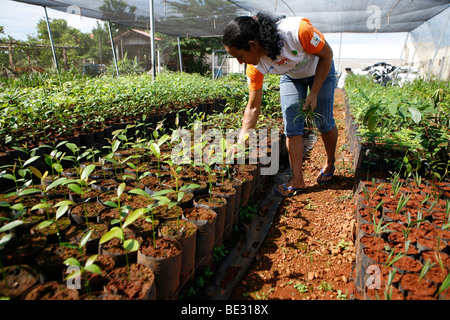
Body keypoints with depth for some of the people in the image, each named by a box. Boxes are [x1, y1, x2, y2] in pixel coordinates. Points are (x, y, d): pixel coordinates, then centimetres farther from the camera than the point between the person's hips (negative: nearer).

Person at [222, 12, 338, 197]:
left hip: (320, 70, -2)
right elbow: (253, 107, -18)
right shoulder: (255, 67, -27)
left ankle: (330, 164, 27)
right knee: (291, 127, -8)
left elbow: (327, 55, -22)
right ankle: (297, 180, 2)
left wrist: (314, 93, -23)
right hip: (291, 76, 3)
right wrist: (240, 144, -21)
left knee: (324, 123, 0)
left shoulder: (298, 31, -41)